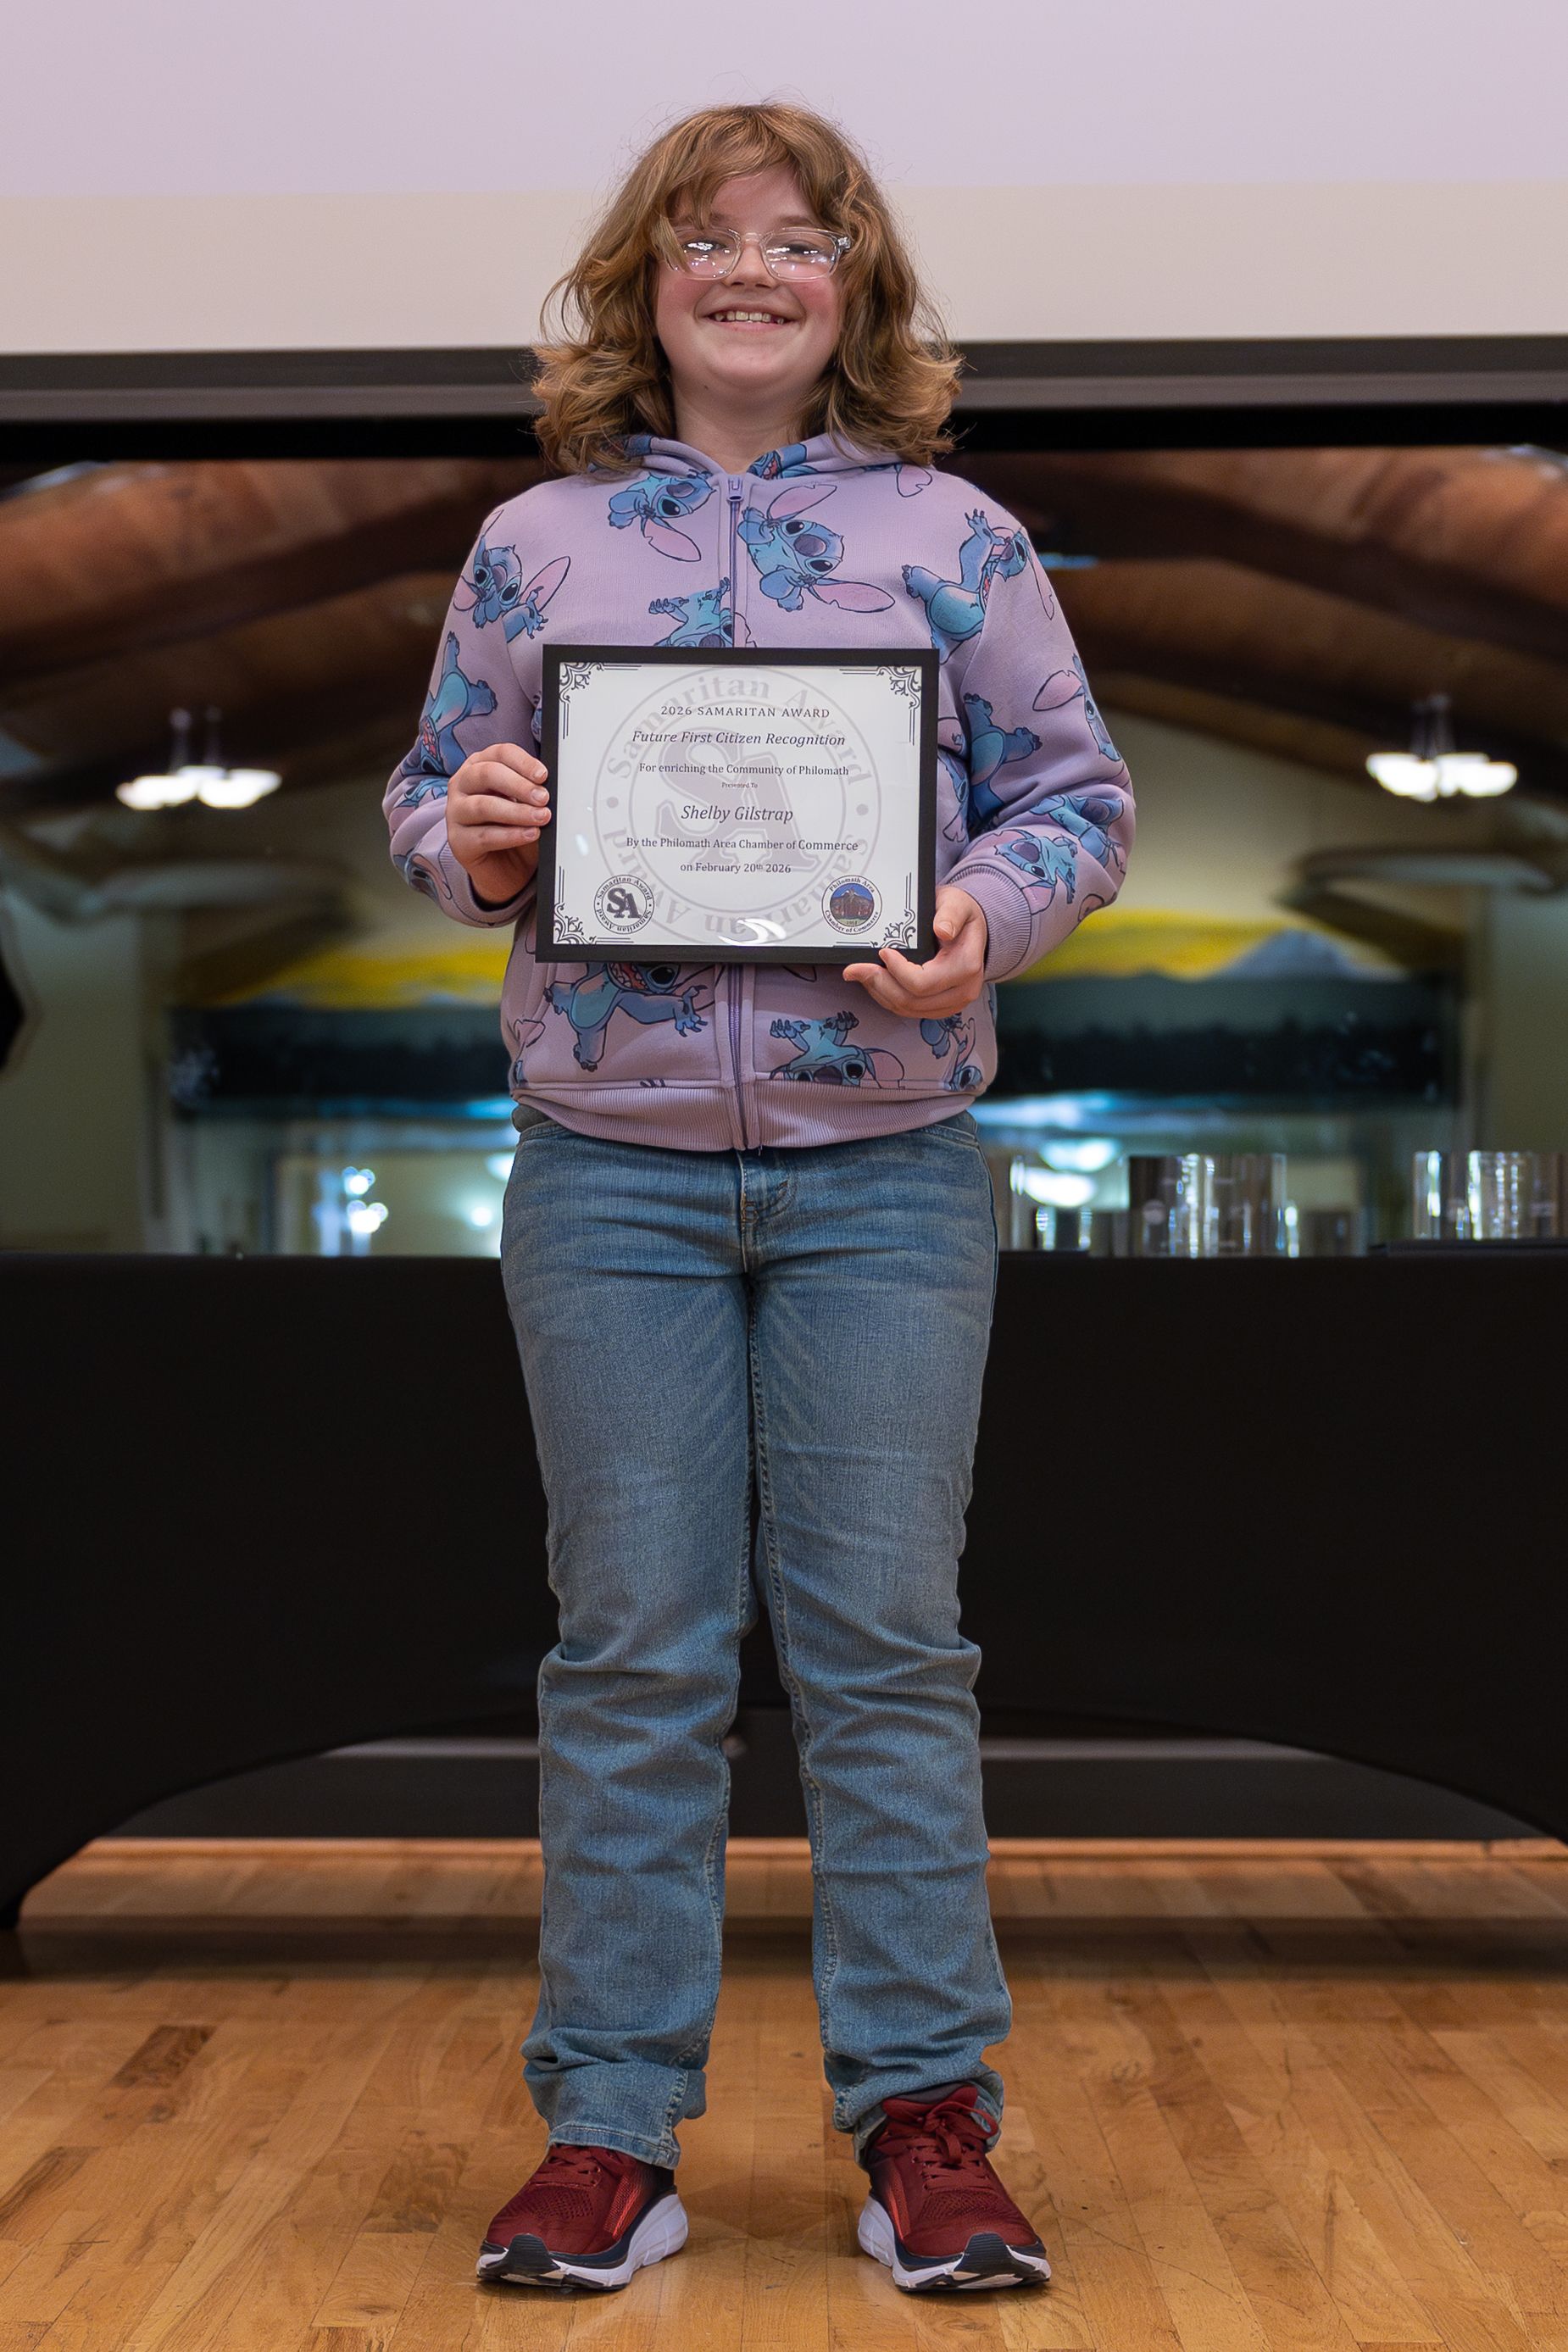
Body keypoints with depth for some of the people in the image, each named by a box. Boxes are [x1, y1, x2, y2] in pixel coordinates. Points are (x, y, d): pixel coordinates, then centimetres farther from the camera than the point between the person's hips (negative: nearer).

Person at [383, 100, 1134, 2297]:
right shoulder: (533, 542, 11)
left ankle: (928, 2116, 13)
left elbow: (1077, 797, 8)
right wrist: (464, 838, -8)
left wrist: (989, 916, -13)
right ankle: (610, 2132, 15)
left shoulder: (958, 538, 8)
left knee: (886, 1642, 2)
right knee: (632, 1652, 5)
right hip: (608, 1169, 1)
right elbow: (430, 792, 16)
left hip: (886, 1170, -1)